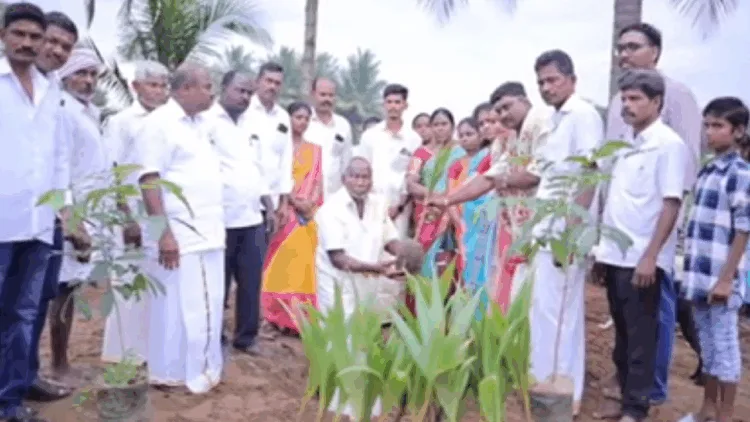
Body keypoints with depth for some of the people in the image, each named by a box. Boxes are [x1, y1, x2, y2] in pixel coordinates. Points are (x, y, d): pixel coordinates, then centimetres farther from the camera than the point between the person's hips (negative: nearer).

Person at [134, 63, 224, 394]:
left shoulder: (200, 123, 15)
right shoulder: (159, 123, -9)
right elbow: (149, 180, -15)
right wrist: (163, 232, -21)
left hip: (207, 231, 8)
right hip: (177, 235, -8)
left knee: (206, 305, 12)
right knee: (177, 306, 0)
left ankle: (200, 369, 25)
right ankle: (170, 374, 14)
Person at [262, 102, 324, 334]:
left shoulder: (315, 150, 15)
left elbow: (318, 180, 9)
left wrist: (311, 202, -8)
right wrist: (294, 201, -17)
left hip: (307, 214, 4)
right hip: (285, 211, -4)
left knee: (303, 261, 3)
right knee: (281, 260, -5)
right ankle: (278, 314, 1)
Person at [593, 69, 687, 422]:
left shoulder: (668, 144, -8)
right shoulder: (626, 143, 13)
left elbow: (671, 204, -13)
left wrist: (650, 256, -18)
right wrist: (602, 248, 13)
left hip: (641, 258, -7)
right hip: (615, 255, 7)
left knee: (640, 336, 2)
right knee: (622, 333, 14)